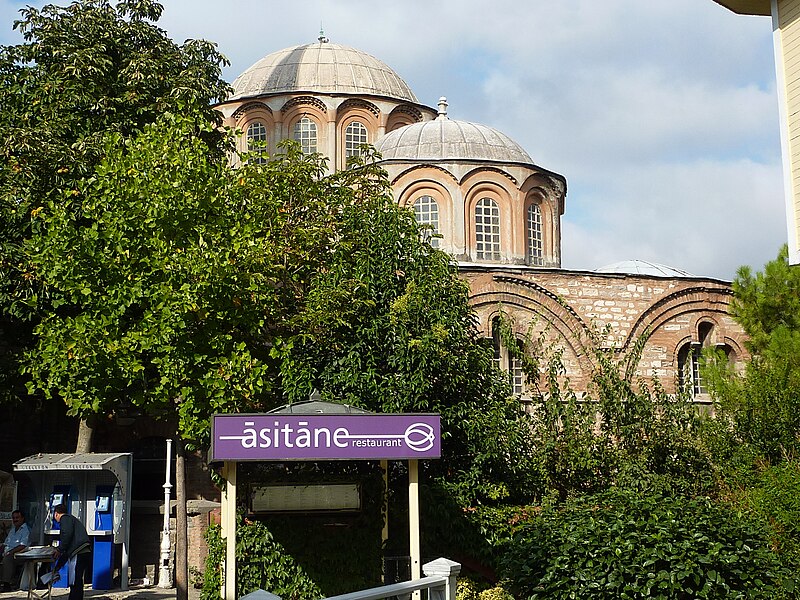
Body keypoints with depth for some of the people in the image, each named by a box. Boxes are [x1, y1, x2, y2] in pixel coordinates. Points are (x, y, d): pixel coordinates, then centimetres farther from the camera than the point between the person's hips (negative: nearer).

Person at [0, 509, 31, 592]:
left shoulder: (26, 530, 0)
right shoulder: (12, 530, 26)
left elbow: (23, 546, -12)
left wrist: (10, 552, -20)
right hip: (8, 554, 8)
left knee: (7, 558, -35)